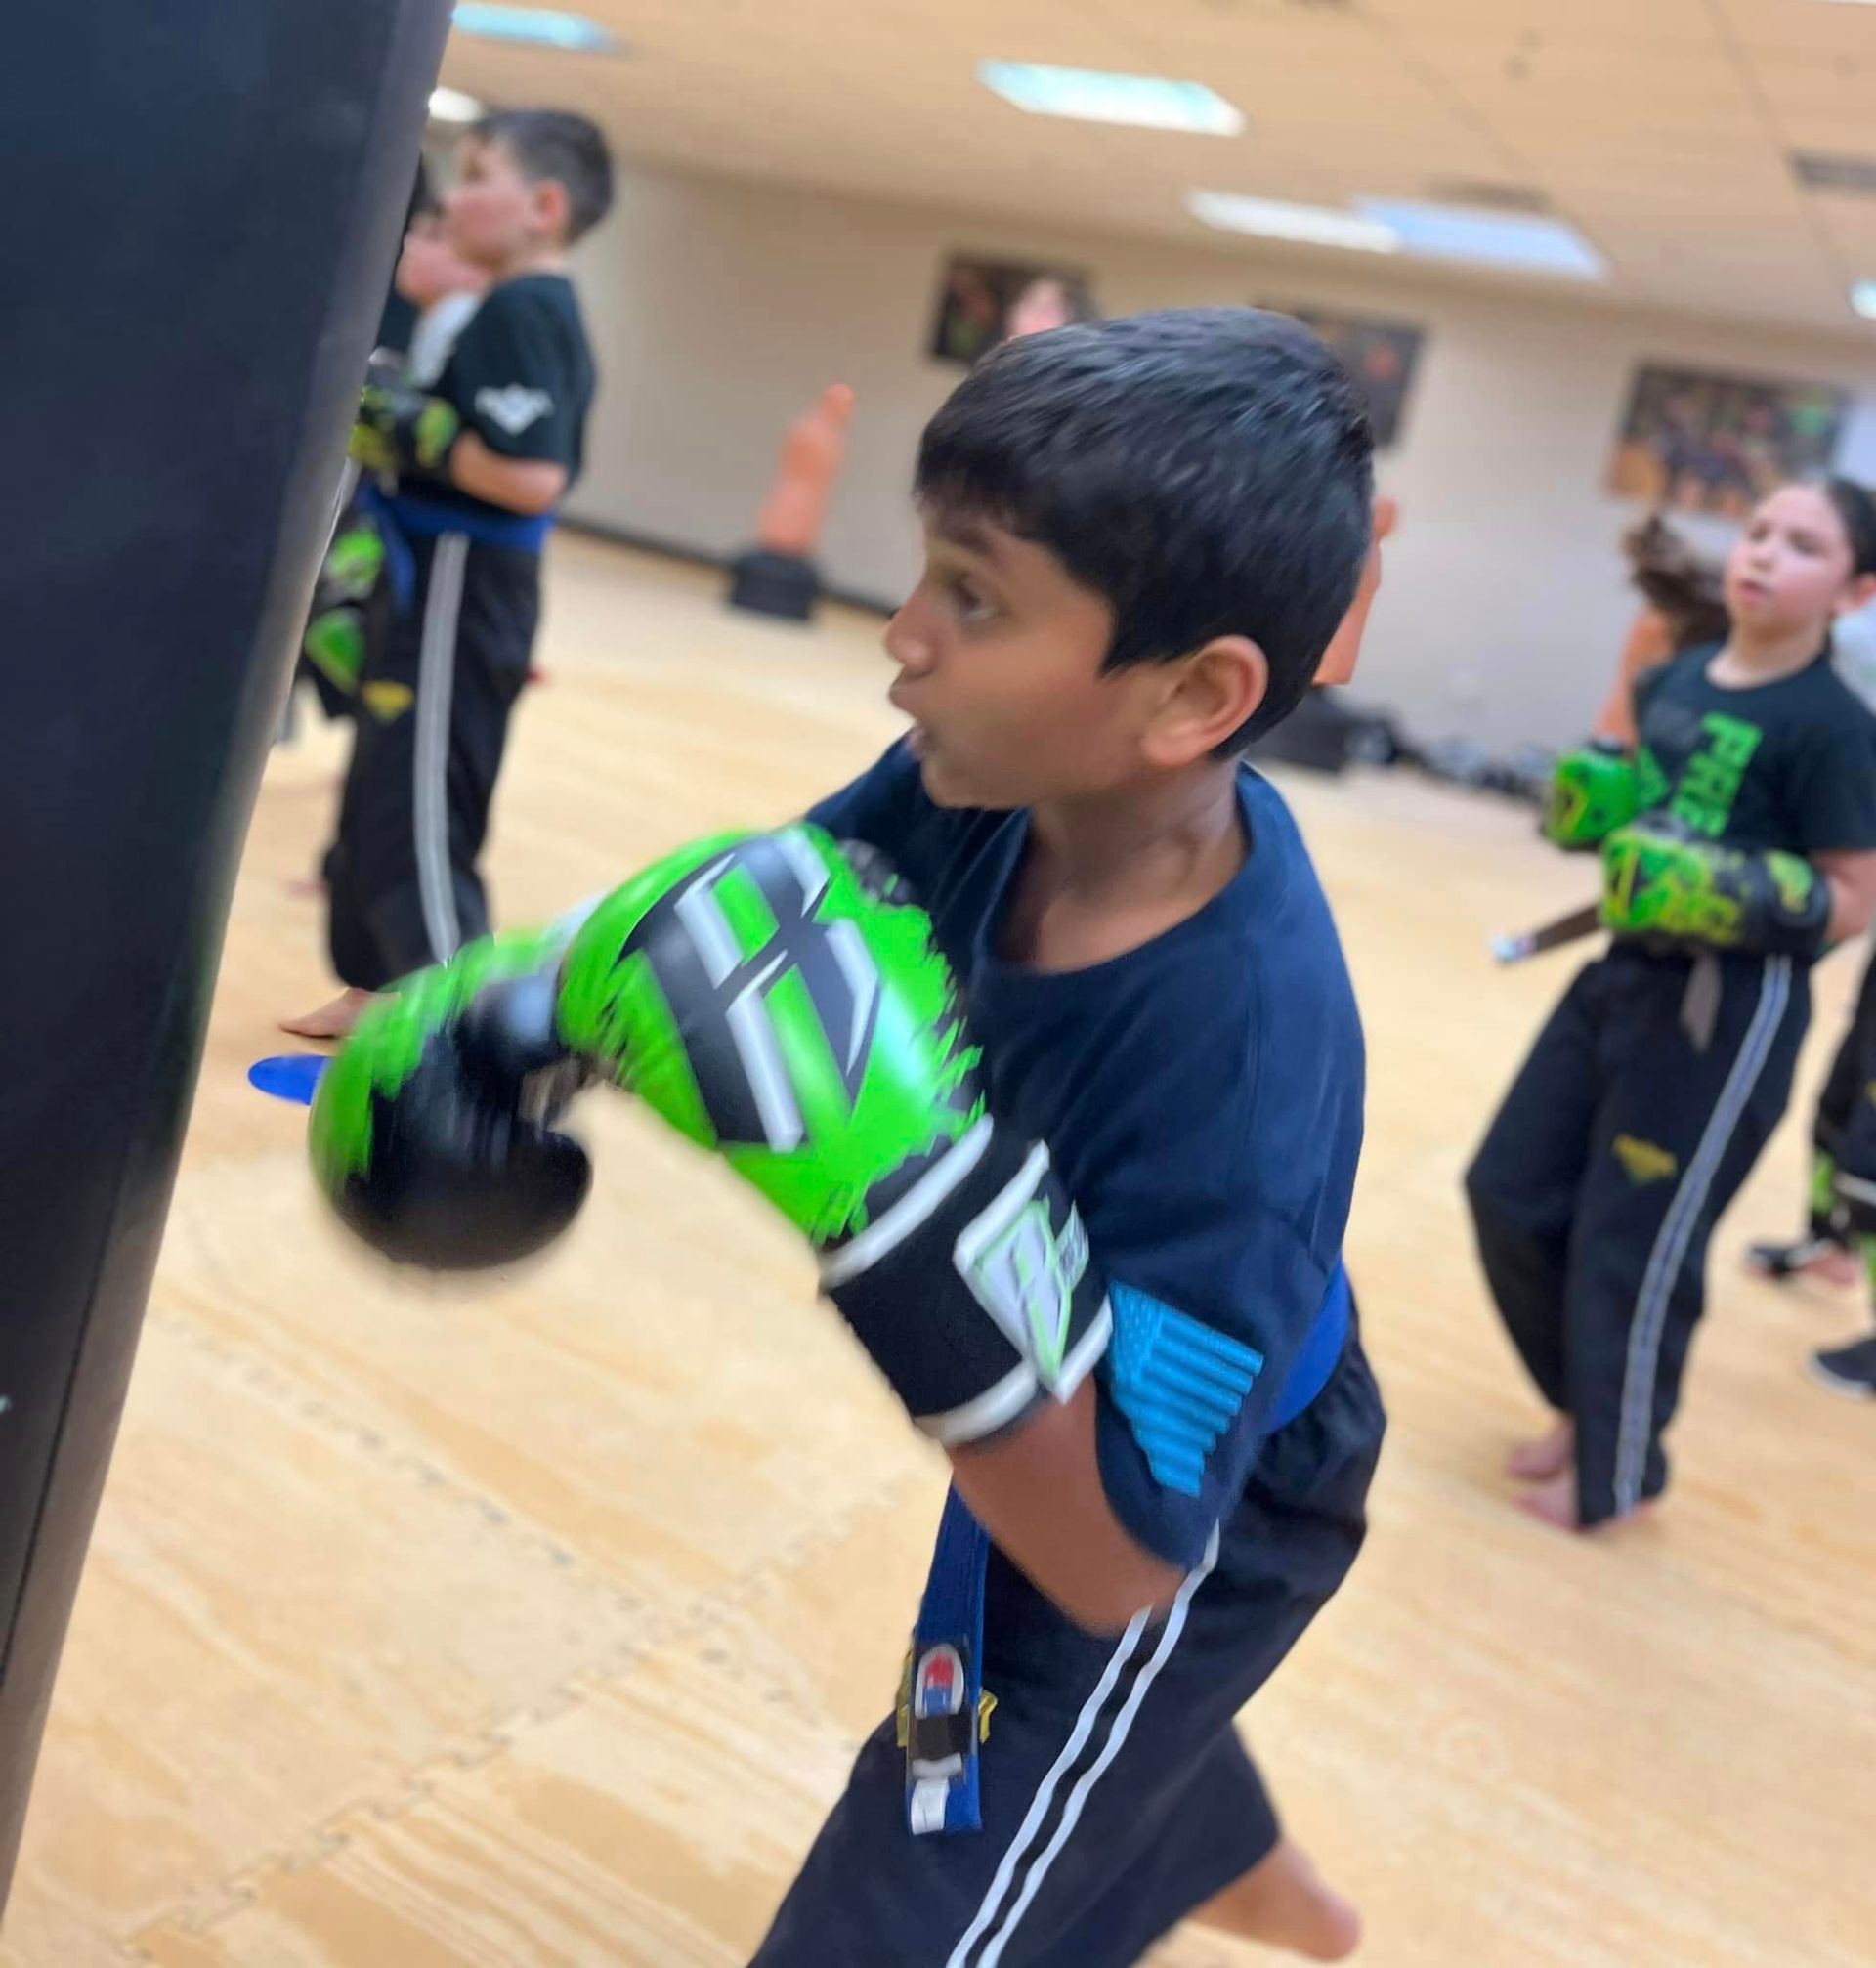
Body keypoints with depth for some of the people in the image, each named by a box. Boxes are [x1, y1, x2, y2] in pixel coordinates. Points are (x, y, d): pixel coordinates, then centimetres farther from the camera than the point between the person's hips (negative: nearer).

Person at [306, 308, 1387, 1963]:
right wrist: (511, 1011, -18)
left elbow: (1118, 1557, -38)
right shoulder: (1002, 781, -24)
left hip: (1199, 1528, -7)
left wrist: (906, 1188, -50)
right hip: (1092, 1407, 8)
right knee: (1102, 1724, 36)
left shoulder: (1245, 1055, -43)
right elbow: (755, 916, -5)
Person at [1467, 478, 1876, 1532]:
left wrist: (1739, 900, -28)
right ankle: (1590, 1403, 35)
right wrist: (1596, 802, -1)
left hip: (1733, 1010, -8)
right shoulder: (1678, 679, 5)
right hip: (1627, 973, 8)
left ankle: (1616, 1470, 26)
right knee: (1513, 1194, 13)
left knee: (1632, 1248, 1)